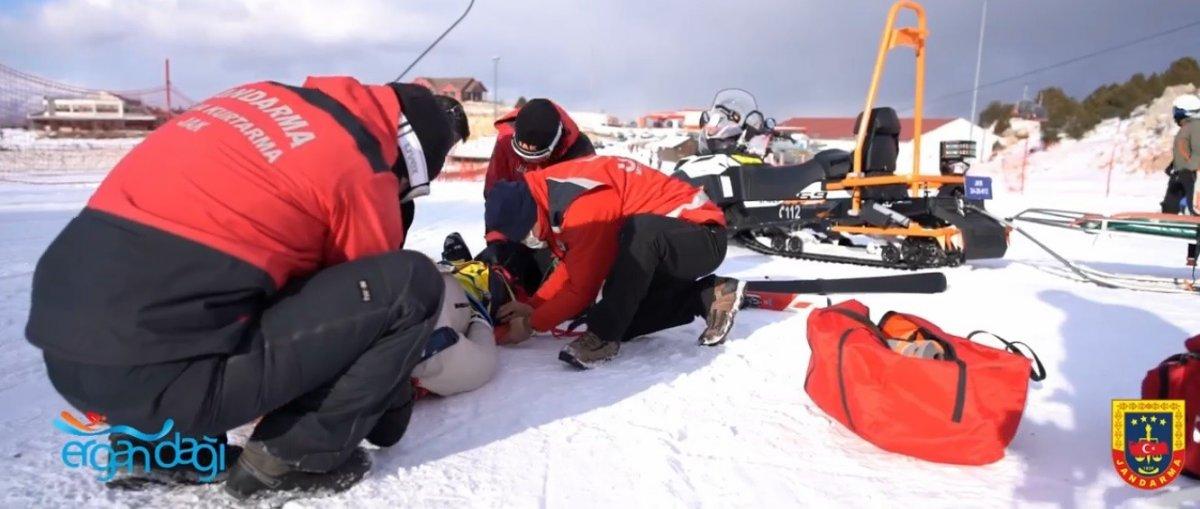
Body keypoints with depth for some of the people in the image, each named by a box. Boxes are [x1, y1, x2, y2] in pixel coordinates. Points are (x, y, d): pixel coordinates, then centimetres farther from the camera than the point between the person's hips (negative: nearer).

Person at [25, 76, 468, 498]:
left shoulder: (265, 96, 16)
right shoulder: (361, 169, -4)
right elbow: (371, 294, 7)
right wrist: (392, 418, 24)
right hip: (156, 371, -8)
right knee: (411, 284, -6)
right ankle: (289, 456, 5)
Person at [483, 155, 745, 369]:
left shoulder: (585, 205, -29)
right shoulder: (551, 191, 0)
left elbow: (583, 286, -20)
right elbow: (572, 265, 10)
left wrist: (533, 322, -8)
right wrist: (532, 306, 1)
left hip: (704, 237, -10)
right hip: (657, 245, 10)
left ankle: (603, 334, -24)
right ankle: (710, 296, 8)